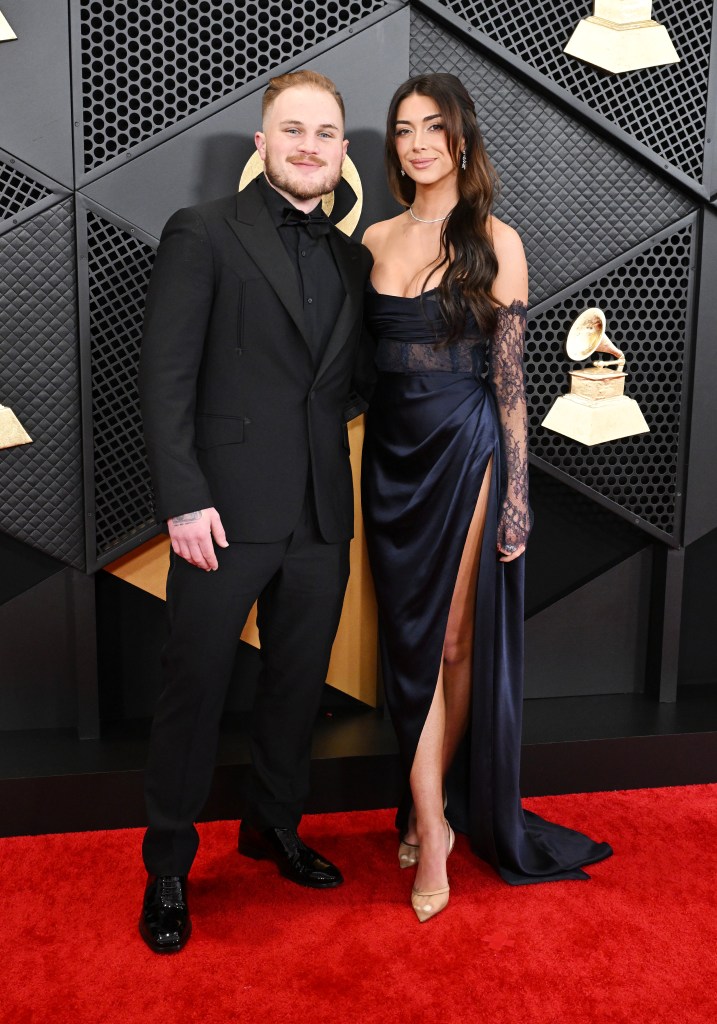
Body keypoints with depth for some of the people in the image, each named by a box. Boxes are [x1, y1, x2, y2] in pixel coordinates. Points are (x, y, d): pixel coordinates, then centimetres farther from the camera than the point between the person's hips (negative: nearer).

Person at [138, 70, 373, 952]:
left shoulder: (350, 258, 15)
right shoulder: (202, 233, -2)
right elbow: (165, 377, -8)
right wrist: (184, 499, -15)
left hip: (322, 517, 6)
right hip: (226, 513, -5)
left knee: (298, 684, 15)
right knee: (194, 688, 4)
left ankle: (274, 827, 37)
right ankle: (168, 867, 23)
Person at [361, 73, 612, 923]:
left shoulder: (494, 242, -2)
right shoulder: (377, 239, 9)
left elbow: (509, 377, -6)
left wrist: (517, 494, -8)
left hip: (464, 450, -4)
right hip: (391, 448, 4)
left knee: (455, 640, 3)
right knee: (411, 638, 7)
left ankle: (426, 806, 23)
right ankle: (431, 825, 20)